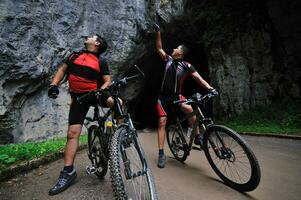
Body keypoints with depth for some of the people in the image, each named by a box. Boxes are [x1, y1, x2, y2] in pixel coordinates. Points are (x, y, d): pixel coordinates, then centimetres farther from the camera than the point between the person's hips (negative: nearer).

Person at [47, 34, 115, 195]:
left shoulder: (101, 62, 4)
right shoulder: (74, 55, 14)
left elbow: (107, 80, -2)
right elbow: (62, 70, 16)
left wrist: (100, 91, -22)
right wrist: (54, 84, 0)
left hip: (95, 94, -1)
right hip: (79, 97, 2)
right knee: (72, 133, -6)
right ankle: (68, 172, 4)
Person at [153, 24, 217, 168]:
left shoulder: (186, 66, -4)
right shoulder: (169, 59, 5)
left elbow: (199, 78, -10)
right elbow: (159, 48, 12)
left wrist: (210, 88, -26)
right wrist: (158, 32, 8)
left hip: (176, 95, -2)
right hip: (163, 96, 2)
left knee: (189, 109, -34)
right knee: (162, 122, -7)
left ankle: (197, 136, -12)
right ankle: (161, 154, 0)